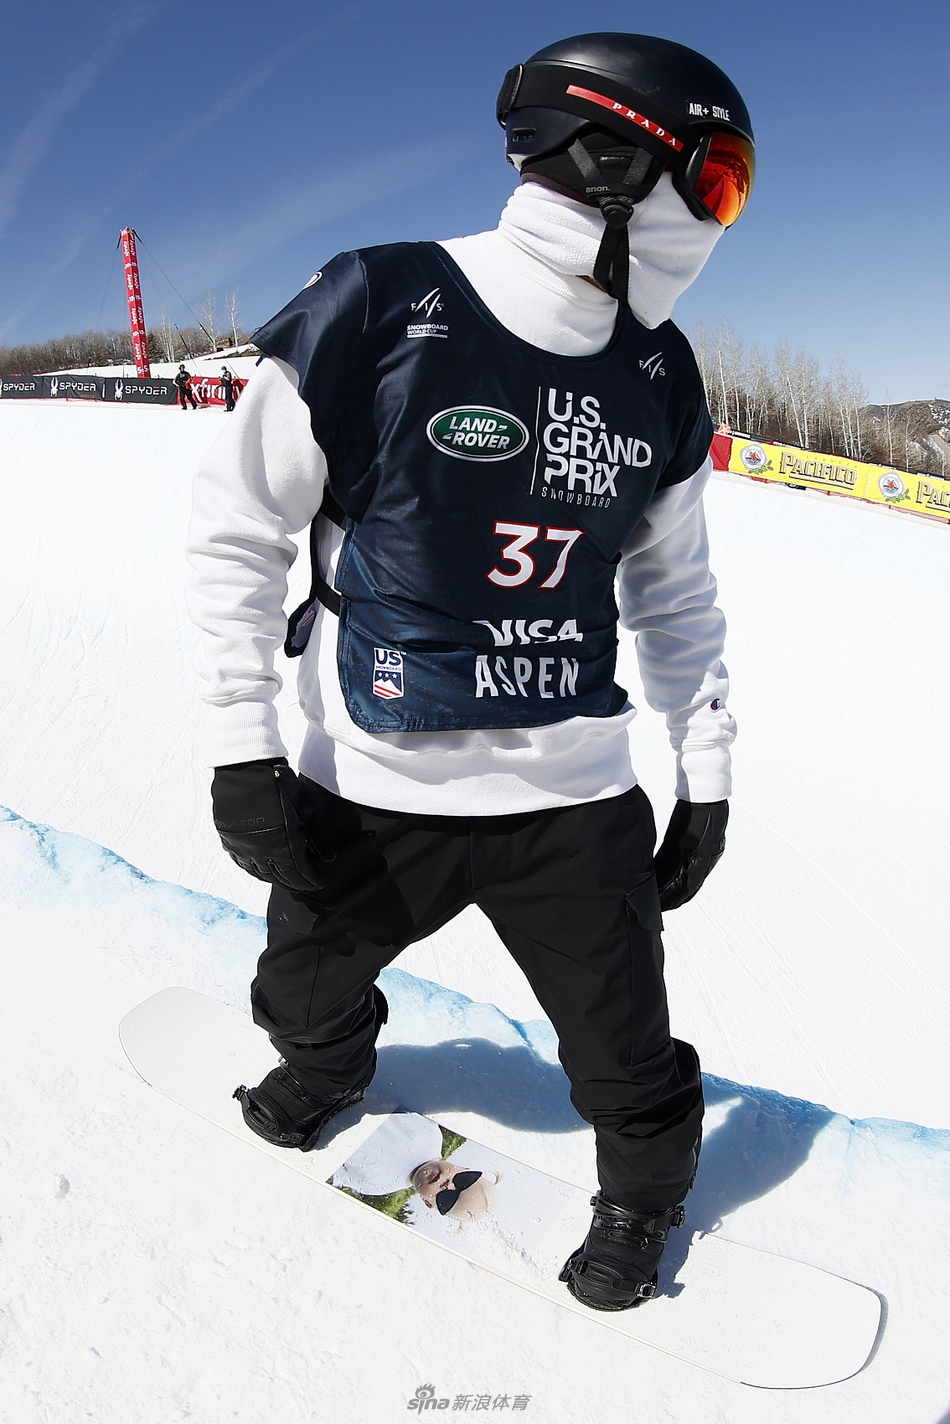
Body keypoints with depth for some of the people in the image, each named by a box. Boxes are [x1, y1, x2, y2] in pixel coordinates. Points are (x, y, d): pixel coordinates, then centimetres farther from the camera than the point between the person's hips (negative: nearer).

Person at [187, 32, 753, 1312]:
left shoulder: (658, 377, 1)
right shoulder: (370, 312, -15)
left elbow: (673, 591, 11)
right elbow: (239, 528, -8)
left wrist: (707, 774, 9)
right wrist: (241, 747, -10)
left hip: (574, 792, 2)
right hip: (369, 782, -1)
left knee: (626, 1050, 10)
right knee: (311, 987, 22)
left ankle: (644, 1196, 44)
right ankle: (325, 1070, 60)